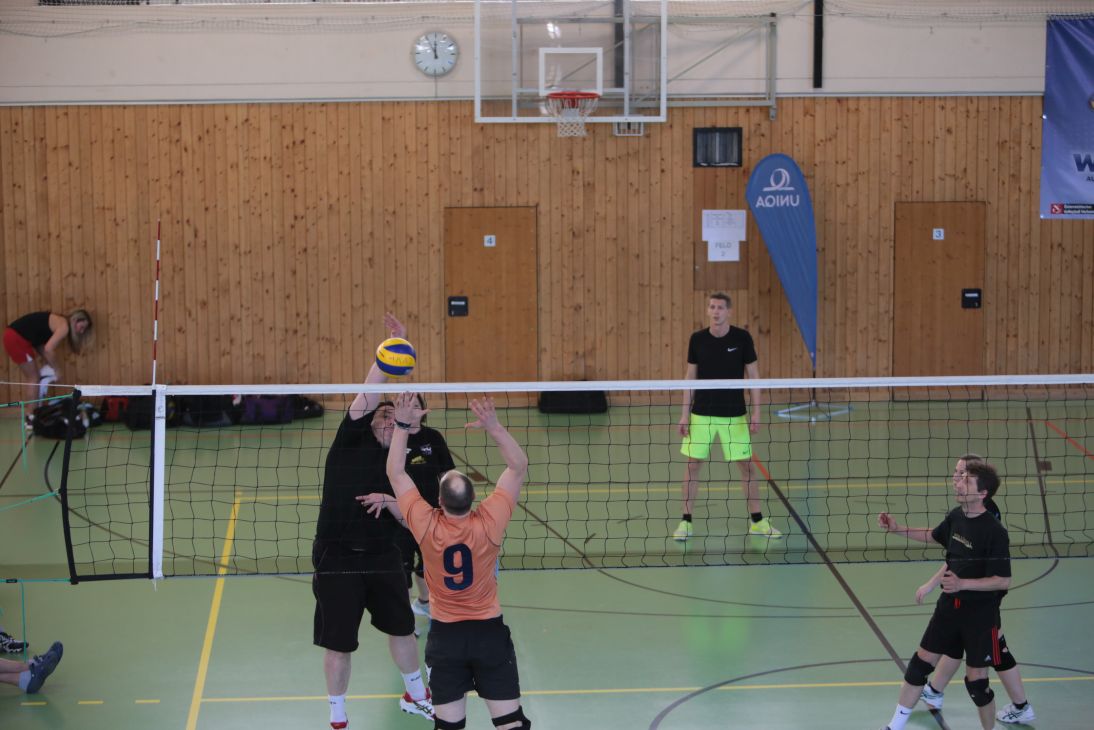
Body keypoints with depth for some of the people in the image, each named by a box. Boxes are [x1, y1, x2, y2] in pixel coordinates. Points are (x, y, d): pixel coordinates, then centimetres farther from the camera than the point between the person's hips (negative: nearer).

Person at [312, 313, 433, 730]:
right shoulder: (351, 440, -2)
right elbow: (369, 394, -15)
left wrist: (390, 501, -17)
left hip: (382, 555, 4)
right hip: (337, 558, -4)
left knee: (401, 628, 19)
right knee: (339, 644, 2)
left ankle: (415, 696, 42)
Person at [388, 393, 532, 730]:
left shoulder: (426, 527, -16)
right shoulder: (488, 524, -17)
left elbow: (395, 474, -4)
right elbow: (519, 466, -8)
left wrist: (402, 425, -3)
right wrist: (493, 426, -15)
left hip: (445, 636, 1)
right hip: (489, 631, -1)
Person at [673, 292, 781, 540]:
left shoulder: (742, 338, -6)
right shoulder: (697, 339, -1)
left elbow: (753, 375, -1)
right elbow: (690, 377, 5)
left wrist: (756, 412, -8)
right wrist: (684, 414, 1)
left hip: (734, 415, -1)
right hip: (701, 414, 1)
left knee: (746, 465, 3)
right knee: (693, 464, 0)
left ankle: (757, 522, 15)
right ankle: (686, 522, 10)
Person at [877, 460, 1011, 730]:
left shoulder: (994, 532, -23)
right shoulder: (956, 516, -2)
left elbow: (1004, 580, -22)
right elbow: (934, 535, 20)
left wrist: (962, 583, -30)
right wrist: (898, 529, 10)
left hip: (980, 613, -7)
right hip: (949, 605, 7)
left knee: (976, 680, 0)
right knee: (921, 662, 10)